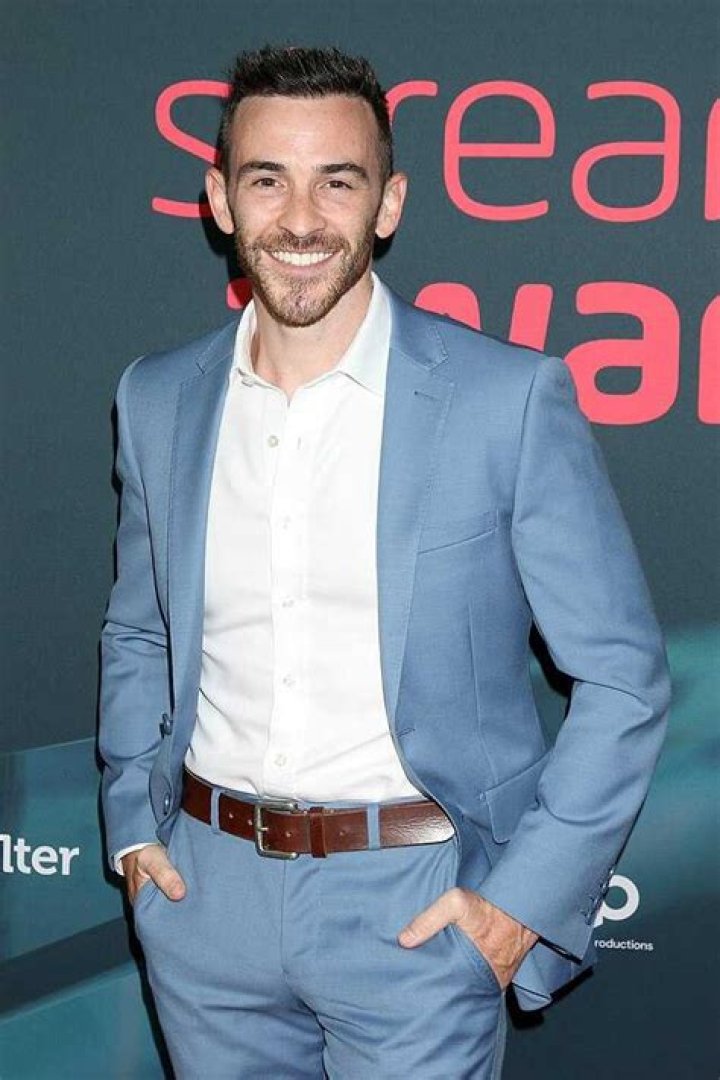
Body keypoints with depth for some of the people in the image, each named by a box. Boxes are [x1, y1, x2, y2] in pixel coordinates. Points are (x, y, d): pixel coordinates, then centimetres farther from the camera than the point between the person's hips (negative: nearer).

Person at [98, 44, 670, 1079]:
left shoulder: (510, 396, -11)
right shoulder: (158, 398, 2)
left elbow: (622, 674, -7)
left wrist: (530, 894, -11)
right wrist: (133, 826, 6)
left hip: (416, 907, -3)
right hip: (206, 890, 4)